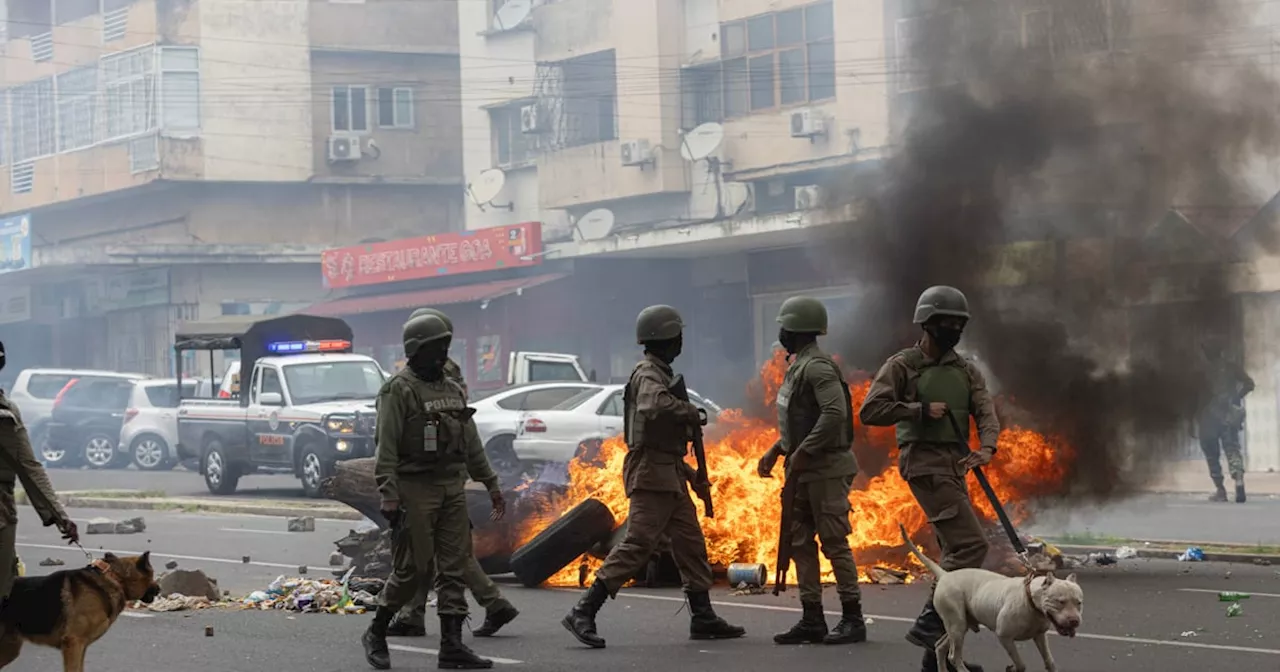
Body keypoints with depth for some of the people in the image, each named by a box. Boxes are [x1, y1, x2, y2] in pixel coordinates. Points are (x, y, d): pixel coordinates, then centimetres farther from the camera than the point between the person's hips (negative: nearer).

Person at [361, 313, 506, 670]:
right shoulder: (399, 390, -8)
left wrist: (491, 484, 17)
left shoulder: (453, 390, 14)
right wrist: (388, 497, -20)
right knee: (414, 567, -5)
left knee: (454, 566, 2)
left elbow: (472, 443, 20)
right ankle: (376, 634, 13)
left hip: (453, 488, 7)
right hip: (415, 489, -7)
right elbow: (386, 447, -13)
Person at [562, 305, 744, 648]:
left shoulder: (660, 374, 21)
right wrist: (691, 412, -19)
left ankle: (703, 619, 17)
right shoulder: (648, 375, -12)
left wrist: (691, 474, 25)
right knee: (637, 544, -14)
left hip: (669, 475, 11)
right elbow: (654, 407, -36)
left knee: (691, 544, 12)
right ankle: (583, 613, -15)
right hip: (651, 473, -11)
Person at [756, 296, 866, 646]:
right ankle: (812, 618, 13)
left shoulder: (817, 367, -15)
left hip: (826, 468, -10)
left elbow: (835, 414, -27)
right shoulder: (799, 366, 16)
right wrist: (777, 450, 15)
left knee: (834, 541, -7)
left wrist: (803, 452, -23)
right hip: (804, 471, 10)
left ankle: (853, 619, -2)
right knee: (800, 542, 9)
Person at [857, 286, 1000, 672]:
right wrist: (920, 410, -15)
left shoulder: (966, 371, 14)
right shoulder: (902, 365, -3)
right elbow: (870, 411, -11)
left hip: (955, 465, 7)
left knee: (955, 552, 8)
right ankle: (928, 624, -14)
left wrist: (987, 448, -20)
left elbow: (986, 412, 0)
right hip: (924, 461, -7)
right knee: (970, 544, -18)